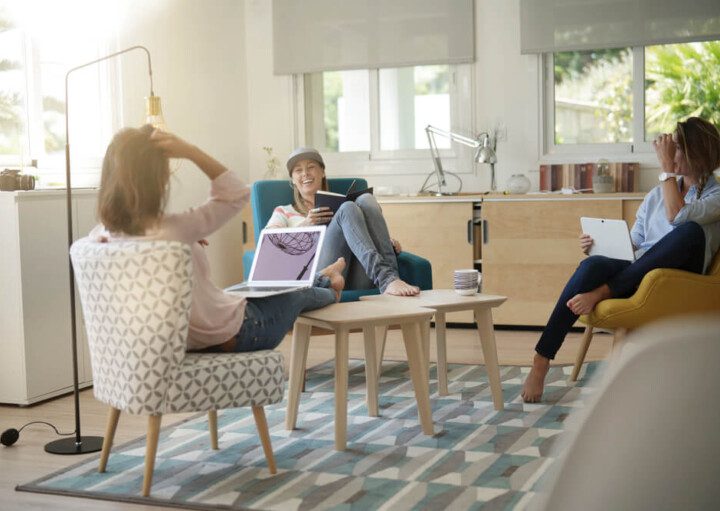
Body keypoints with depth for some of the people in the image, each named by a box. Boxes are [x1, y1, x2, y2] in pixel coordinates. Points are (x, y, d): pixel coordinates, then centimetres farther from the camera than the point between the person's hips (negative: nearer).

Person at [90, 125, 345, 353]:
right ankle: (328, 286, 62)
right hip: (231, 336, -6)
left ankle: (321, 279, 63)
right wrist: (190, 151, -26)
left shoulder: (102, 236, -15)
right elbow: (238, 193, -20)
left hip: (181, 338, 6)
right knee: (298, 295, 27)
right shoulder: (173, 230, -35)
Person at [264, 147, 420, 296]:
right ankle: (386, 279, -49)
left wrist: (389, 243, 3)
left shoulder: (340, 203, 37)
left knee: (366, 199, -19)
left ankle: (390, 278, -39)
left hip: (357, 280, 3)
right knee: (347, 209, -26)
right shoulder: (284, 212, 30)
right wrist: (302, 225, -4)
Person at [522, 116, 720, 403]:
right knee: (592, 265, -31)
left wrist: (667, 167, -11)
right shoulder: (658, 194, 23)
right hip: (636, 276, 4)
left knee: (691, 231, -35)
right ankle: (541, 361, -32)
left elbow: (676, 217, -15)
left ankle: (602, 292, -31)